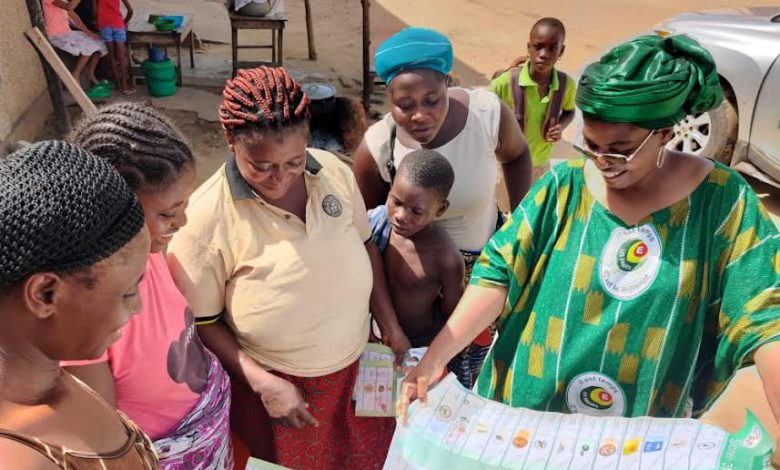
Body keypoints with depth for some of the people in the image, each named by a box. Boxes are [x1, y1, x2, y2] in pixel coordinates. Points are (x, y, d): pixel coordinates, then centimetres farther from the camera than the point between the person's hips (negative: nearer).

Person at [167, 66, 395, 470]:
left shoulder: (334, 171, -10)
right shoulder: (207, 217, -23)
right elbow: (202, 323, -13)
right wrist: (262, 382, -18)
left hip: (358, 366, 5)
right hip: (276, 387, -4)